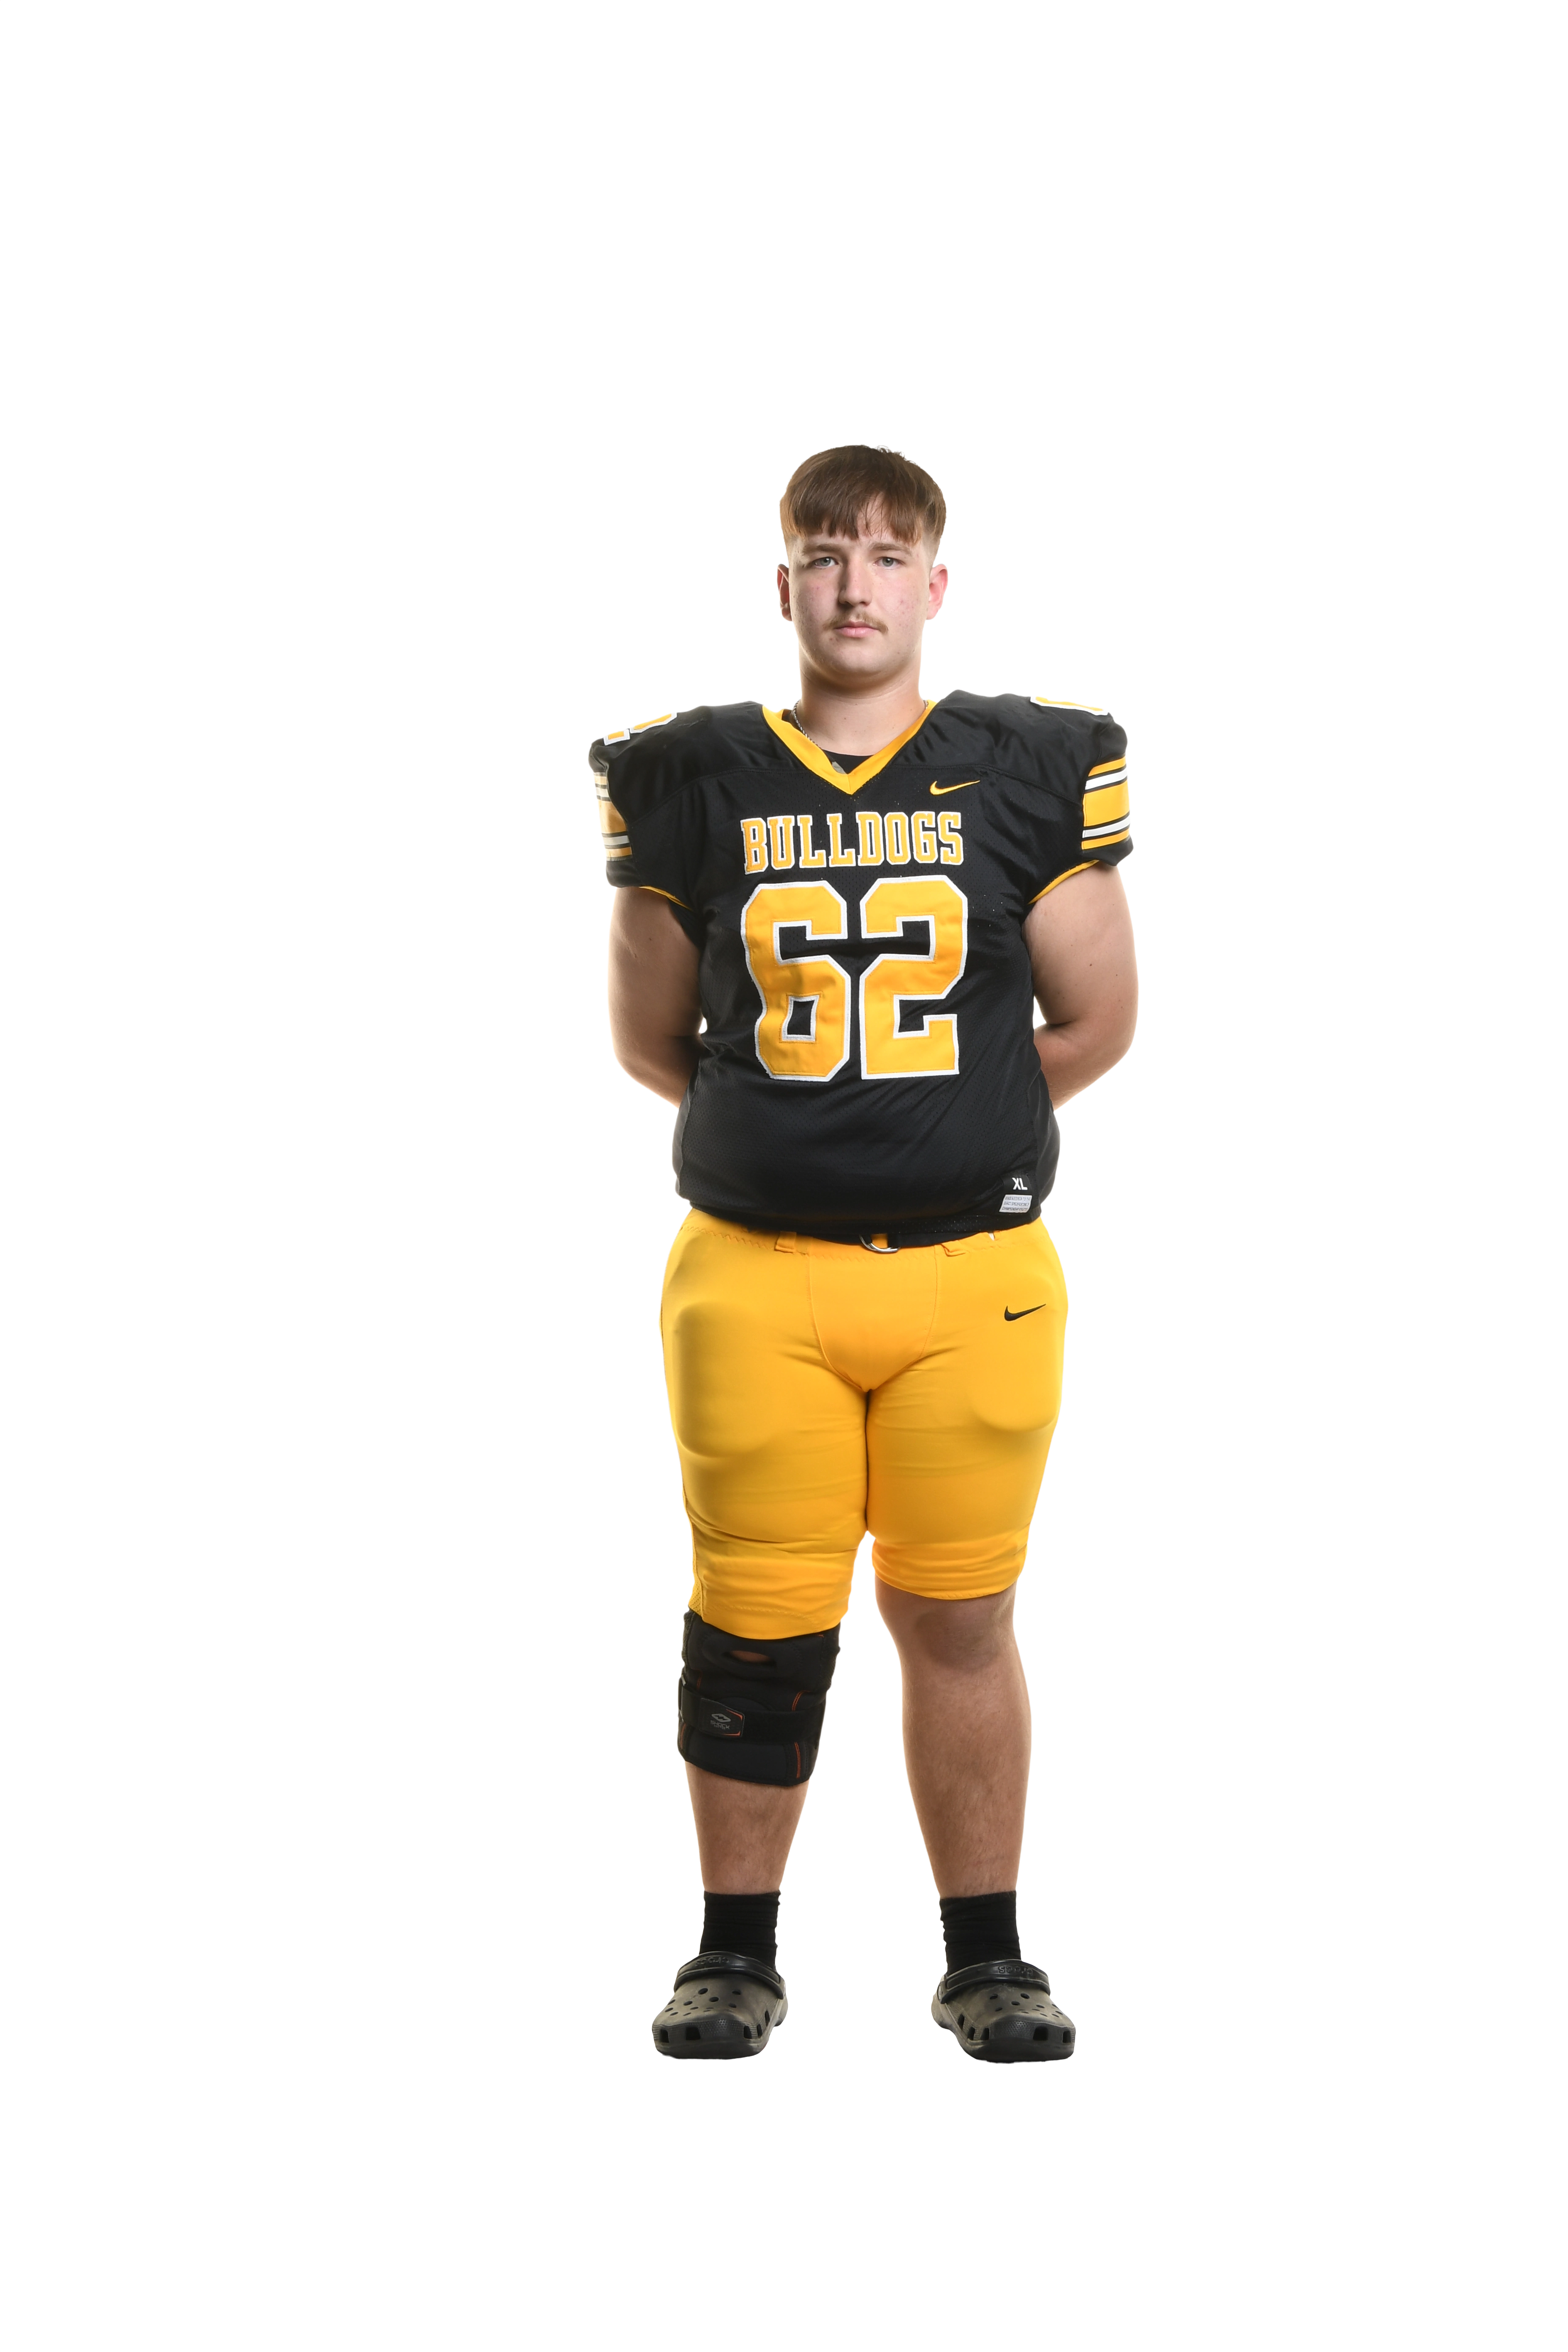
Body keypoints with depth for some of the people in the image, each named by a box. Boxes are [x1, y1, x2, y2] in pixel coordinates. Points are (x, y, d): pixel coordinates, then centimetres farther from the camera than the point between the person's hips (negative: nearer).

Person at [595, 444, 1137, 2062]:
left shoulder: (1031, 775, 4)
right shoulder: (691, 785, 5)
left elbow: (1094, 1026, 11)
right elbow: (649, 1041, 14)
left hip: (975, 1281, 0)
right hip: (753, 1278, 0)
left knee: (959, 1622, 7)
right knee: (755, 1624, 4)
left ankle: (985, 1961, 19)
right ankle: (737, 1956, 19)